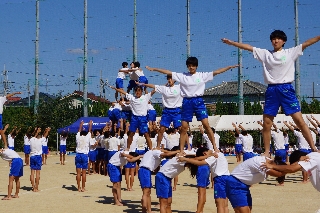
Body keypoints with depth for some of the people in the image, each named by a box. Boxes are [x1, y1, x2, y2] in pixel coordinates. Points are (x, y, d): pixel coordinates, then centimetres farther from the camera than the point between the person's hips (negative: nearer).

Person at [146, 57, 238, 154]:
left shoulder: (202, 75, 4)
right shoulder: (182, 76, 6)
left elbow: (217, 72, -1)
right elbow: (168, 72, 5)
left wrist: (230, 67, -7)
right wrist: (154, 69, 4)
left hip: (198, 101, -1)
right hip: (187, 102, 1)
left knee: (206, 124, -8)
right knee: (183, 128, 3)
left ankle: (215, 147, -1)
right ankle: (181, 151, 9)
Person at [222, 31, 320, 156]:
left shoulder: (291, 52, 5)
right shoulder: (265, 54, 12)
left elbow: (307, 43, -2)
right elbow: (248, 47, 12)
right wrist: (231, 43, 9)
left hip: (286, 89, -3)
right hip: (271, 90, 3)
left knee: (299, 120, -7)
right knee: (266, 123, 4)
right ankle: (266, 152, 15)